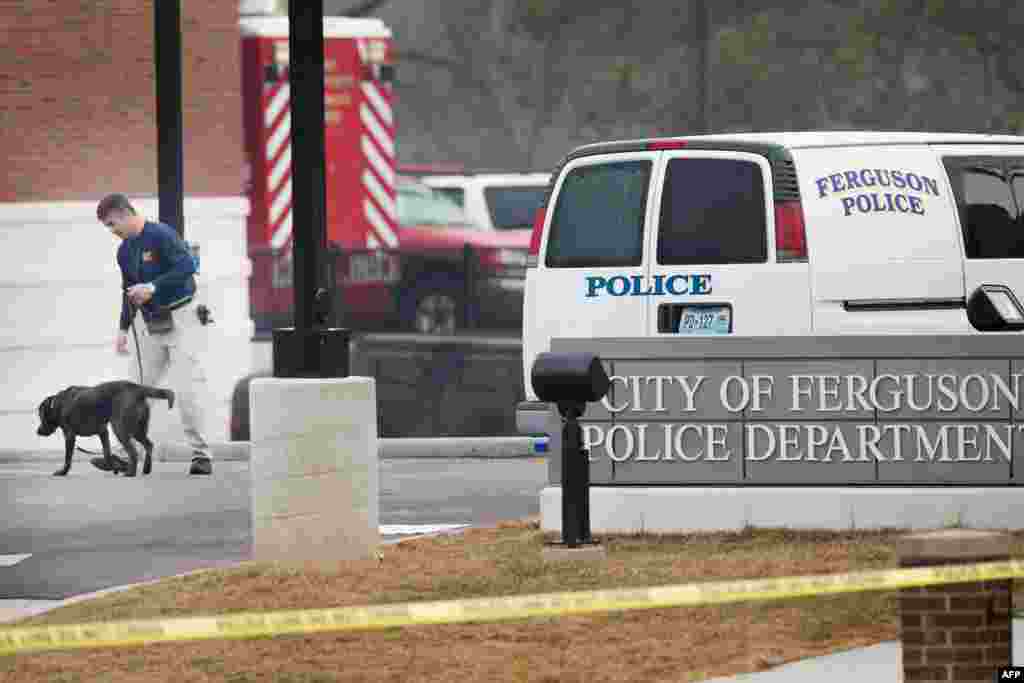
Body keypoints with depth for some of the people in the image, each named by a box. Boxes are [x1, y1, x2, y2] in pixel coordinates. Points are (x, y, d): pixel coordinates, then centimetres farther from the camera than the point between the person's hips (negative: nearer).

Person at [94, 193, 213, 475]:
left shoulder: (161, 235, -14)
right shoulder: (124, 251, 12)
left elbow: (187, 266, -24)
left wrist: (152, 288, -26)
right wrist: (123, 329, 16)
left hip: (181, 319, -8)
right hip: (153, 325, 8)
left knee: (186, 388, -14)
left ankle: (201, 454, -10)